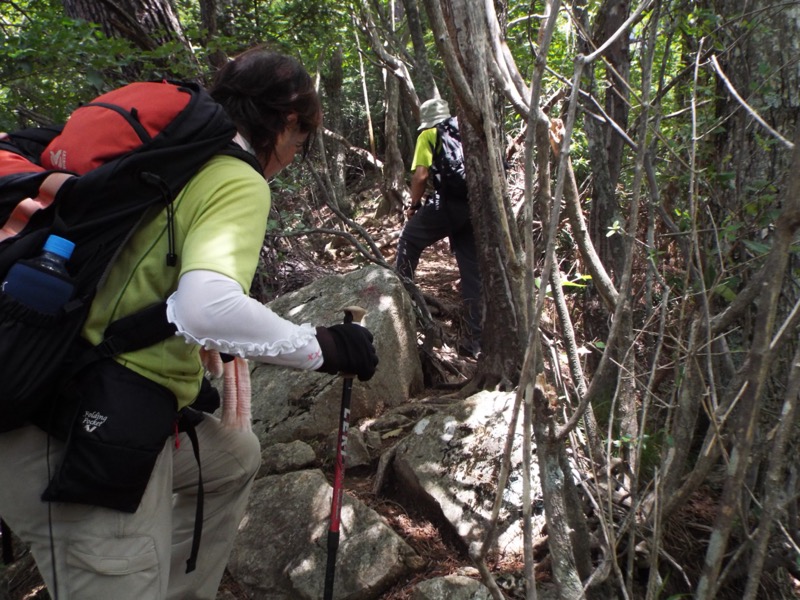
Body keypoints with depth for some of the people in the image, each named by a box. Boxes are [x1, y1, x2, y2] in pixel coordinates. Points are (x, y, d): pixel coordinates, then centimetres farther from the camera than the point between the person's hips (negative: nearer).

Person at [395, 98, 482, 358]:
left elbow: (421, 175, -3)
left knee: (410, 239, 19)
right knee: (473, 271, 7)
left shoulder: (428, 135, 9)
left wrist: (414, 205, 10)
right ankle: (476, 339, 8)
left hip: (449, 204, -5)